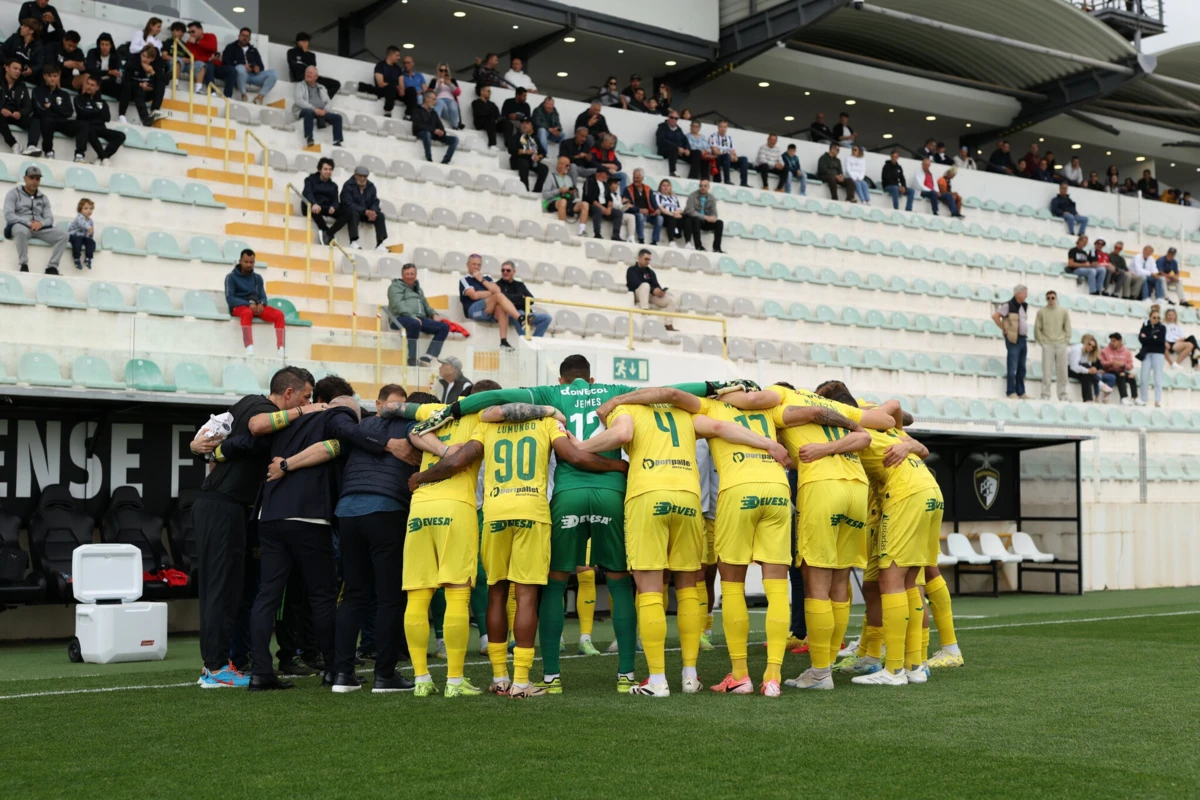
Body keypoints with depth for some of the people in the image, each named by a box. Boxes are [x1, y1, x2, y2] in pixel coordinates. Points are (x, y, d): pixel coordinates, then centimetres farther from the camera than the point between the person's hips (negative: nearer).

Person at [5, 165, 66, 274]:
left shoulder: (43, 198, 20)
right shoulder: (14, 193, 7)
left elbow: (50, 218, 10)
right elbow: (8, 215, -6)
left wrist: (41, 223, -15)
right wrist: (28, 223, -19)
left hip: (40, 228, 4)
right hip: (19, 226, -4)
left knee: (63, 234, -21)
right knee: (22, 230, -42)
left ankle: (52, 267, -26)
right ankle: (24, 265, -34)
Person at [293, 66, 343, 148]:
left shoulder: (322, 88, 24)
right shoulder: (300, 86, 12)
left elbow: (329, 102, 15)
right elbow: (298, 100, -5)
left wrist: (325, 110, -11)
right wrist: (314, 109, -18)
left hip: (321, 112, 4)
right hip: (304, 110, -4)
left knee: (337, 117, -17)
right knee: (309, 112, -40)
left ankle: (337, 142, -25)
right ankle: (308, 139, -48)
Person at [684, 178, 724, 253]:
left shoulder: (711, 198, 3)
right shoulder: (693, 196, -11)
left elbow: (714, 213, -1)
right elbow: (690, 211, -22)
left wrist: (713, 217, -28)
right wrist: (704, 217, -31)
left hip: (705, 221, 5)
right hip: (693, 220, -5)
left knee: (719, 223, -16)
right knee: (696, 219, -38)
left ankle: (716, 248, -18)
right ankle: (698, 246, -38)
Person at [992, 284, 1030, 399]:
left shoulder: (1024, 306, 15)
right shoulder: (1008, 306, -9)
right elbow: (995, 316, -18)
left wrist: (1025, 331, 17)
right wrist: (1005, 329, -13)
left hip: (1023, 339, 8)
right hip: (1013, 340, -8)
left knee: (1021, 368, 9)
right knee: (1012, 367, -7)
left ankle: (1021, 392, 14)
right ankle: (1011, 392, -4)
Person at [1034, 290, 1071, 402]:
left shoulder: (1064, 311, 7)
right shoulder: (1041, 312, 2)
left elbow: (1067, 328, 9)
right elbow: (1037, 328, 2)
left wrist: (1066, 341, 0)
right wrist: (1042, 342, -4)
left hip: (1061, 345, 2)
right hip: (1047, 345, -2)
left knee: (1062, 371, 4)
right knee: (1046, 371, -5)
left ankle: (1063, 396, 9)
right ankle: (1045, 395, -2)